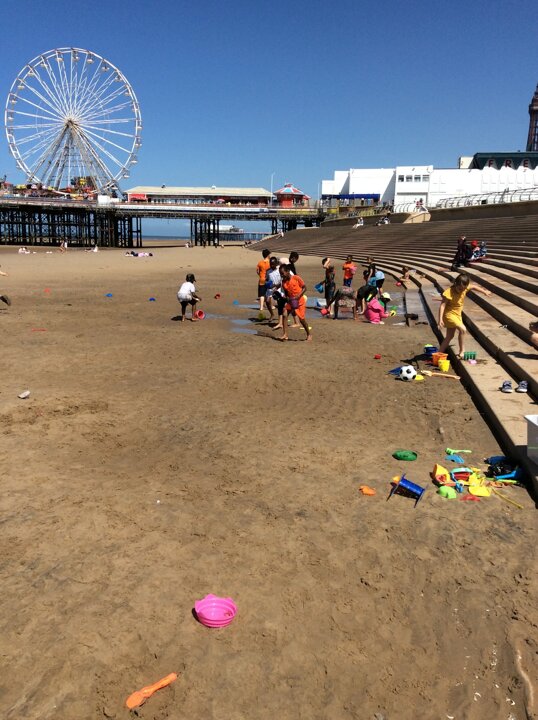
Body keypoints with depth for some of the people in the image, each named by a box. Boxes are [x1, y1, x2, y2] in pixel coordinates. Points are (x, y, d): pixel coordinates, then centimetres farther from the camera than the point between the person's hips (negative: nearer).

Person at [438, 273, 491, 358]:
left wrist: (484, 292, 16)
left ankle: (439, 353, 25)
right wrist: (440, 319, -33)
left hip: (457, 315, 8)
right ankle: (461, 351, -10)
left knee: (450, 336, 14)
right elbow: (442, 306, -28)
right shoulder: (449, 292, -27)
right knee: (462, 329, -23)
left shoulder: (464, 288, -8)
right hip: (449, 314, -8)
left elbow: (473, 287, 13)